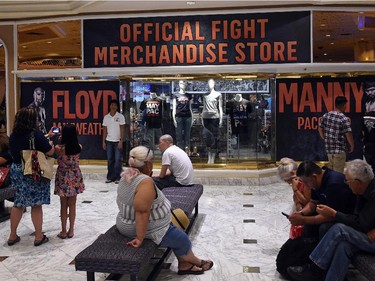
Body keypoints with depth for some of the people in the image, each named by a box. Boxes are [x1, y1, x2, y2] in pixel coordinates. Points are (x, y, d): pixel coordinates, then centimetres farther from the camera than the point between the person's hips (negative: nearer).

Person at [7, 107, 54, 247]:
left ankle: (12, 236, 24)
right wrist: (50, 143, 10)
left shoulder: (13, 135, 4)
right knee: (36, 205, 3)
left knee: (18, 204, 16)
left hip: (16, 170, 6)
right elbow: (50, 152, -13)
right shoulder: (36, 134, -16)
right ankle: (39, 237, 12)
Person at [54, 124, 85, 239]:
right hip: (75, 178, 2)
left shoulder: (58, 148, -18)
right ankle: (71, 230, 19)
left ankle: (63, 231, 17)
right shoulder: (79, 147, -10)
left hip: (63, 179, -2)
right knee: (72, 205, 12)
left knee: (64, 206, 9)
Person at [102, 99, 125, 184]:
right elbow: (105, 130, 9)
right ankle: (110, 177, 13)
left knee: (117, 160, -3)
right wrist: (103, 141, 5)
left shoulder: (120, 116, -2)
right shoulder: (106, 117, 6)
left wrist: (121, 141, -11)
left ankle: (117, 178, 3)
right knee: (110, 160, 6)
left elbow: (122, 129, -4)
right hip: (109, 141, 3)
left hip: (117, 141, -3)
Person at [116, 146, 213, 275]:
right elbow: (142, 212, -34)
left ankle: (185, 264, 28)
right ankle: (196, 262, 34)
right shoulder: (145, 182, -30)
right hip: (146, 228, -10)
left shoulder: (127, 175, 0)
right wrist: (140, 238, -31)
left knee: (177, 236, 22)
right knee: (182, 240, 11)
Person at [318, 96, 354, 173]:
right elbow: (348, 135, -16)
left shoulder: (326, 116, 2)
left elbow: (320, 129, 11)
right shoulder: (344, 119, -16)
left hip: (328, 148, 6)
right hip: (339, 150, -6)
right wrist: (352, 146, 0)